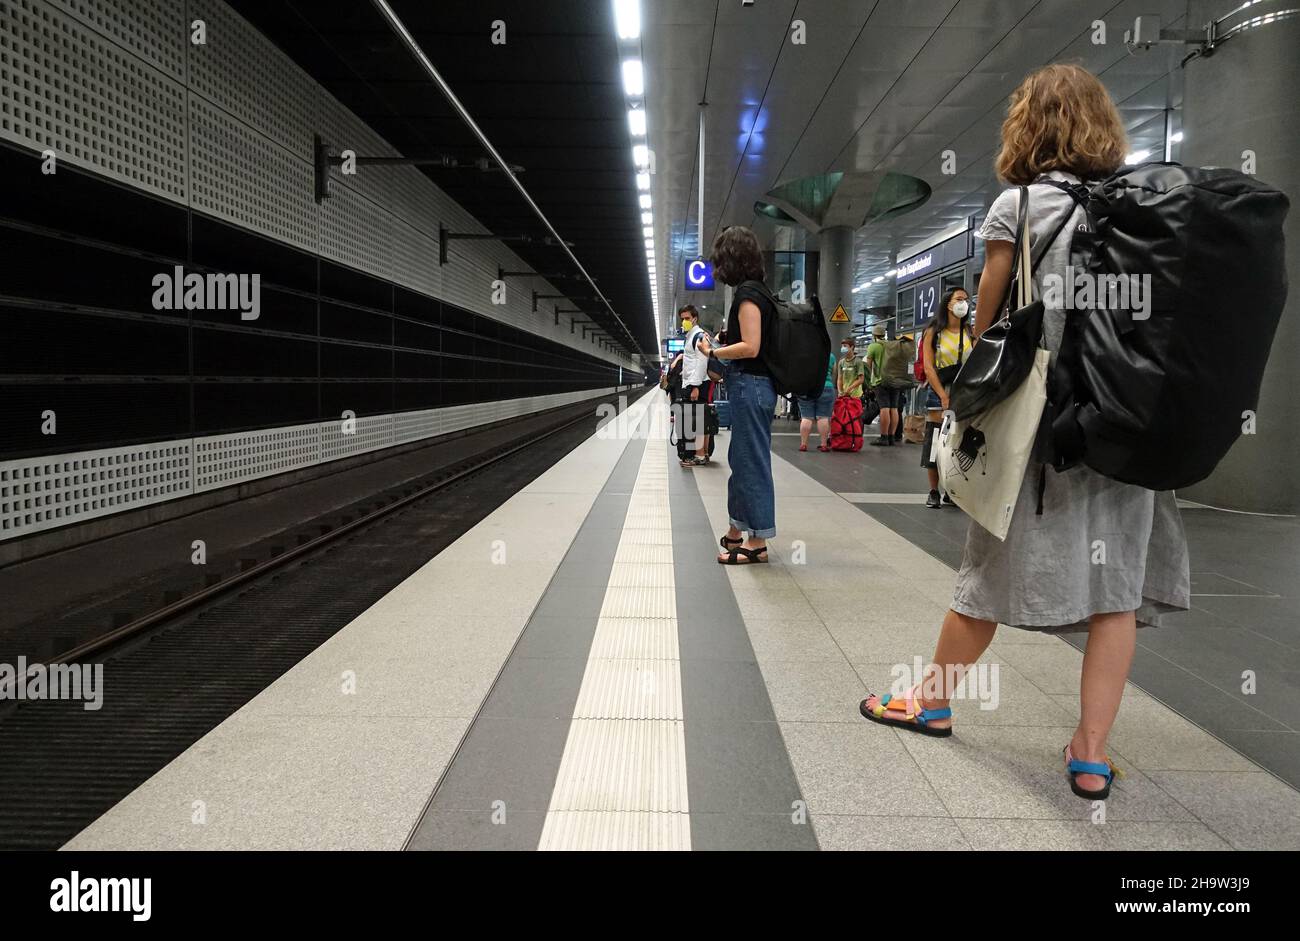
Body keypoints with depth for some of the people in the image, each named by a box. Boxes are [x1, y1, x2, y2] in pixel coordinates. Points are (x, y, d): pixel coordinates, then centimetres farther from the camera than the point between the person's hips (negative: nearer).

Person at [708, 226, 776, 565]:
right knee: (741, 459, 17)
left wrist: (712, 352, -10)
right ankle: (736, 532, 28)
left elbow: (750, 347, -20)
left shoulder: (747, 293, -14)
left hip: (749, 385, -10)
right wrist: (725, 342, 13)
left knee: (752, 461, -4)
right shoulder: (758, 290, 14)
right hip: (753, 385, 10)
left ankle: (757, 543, 3)